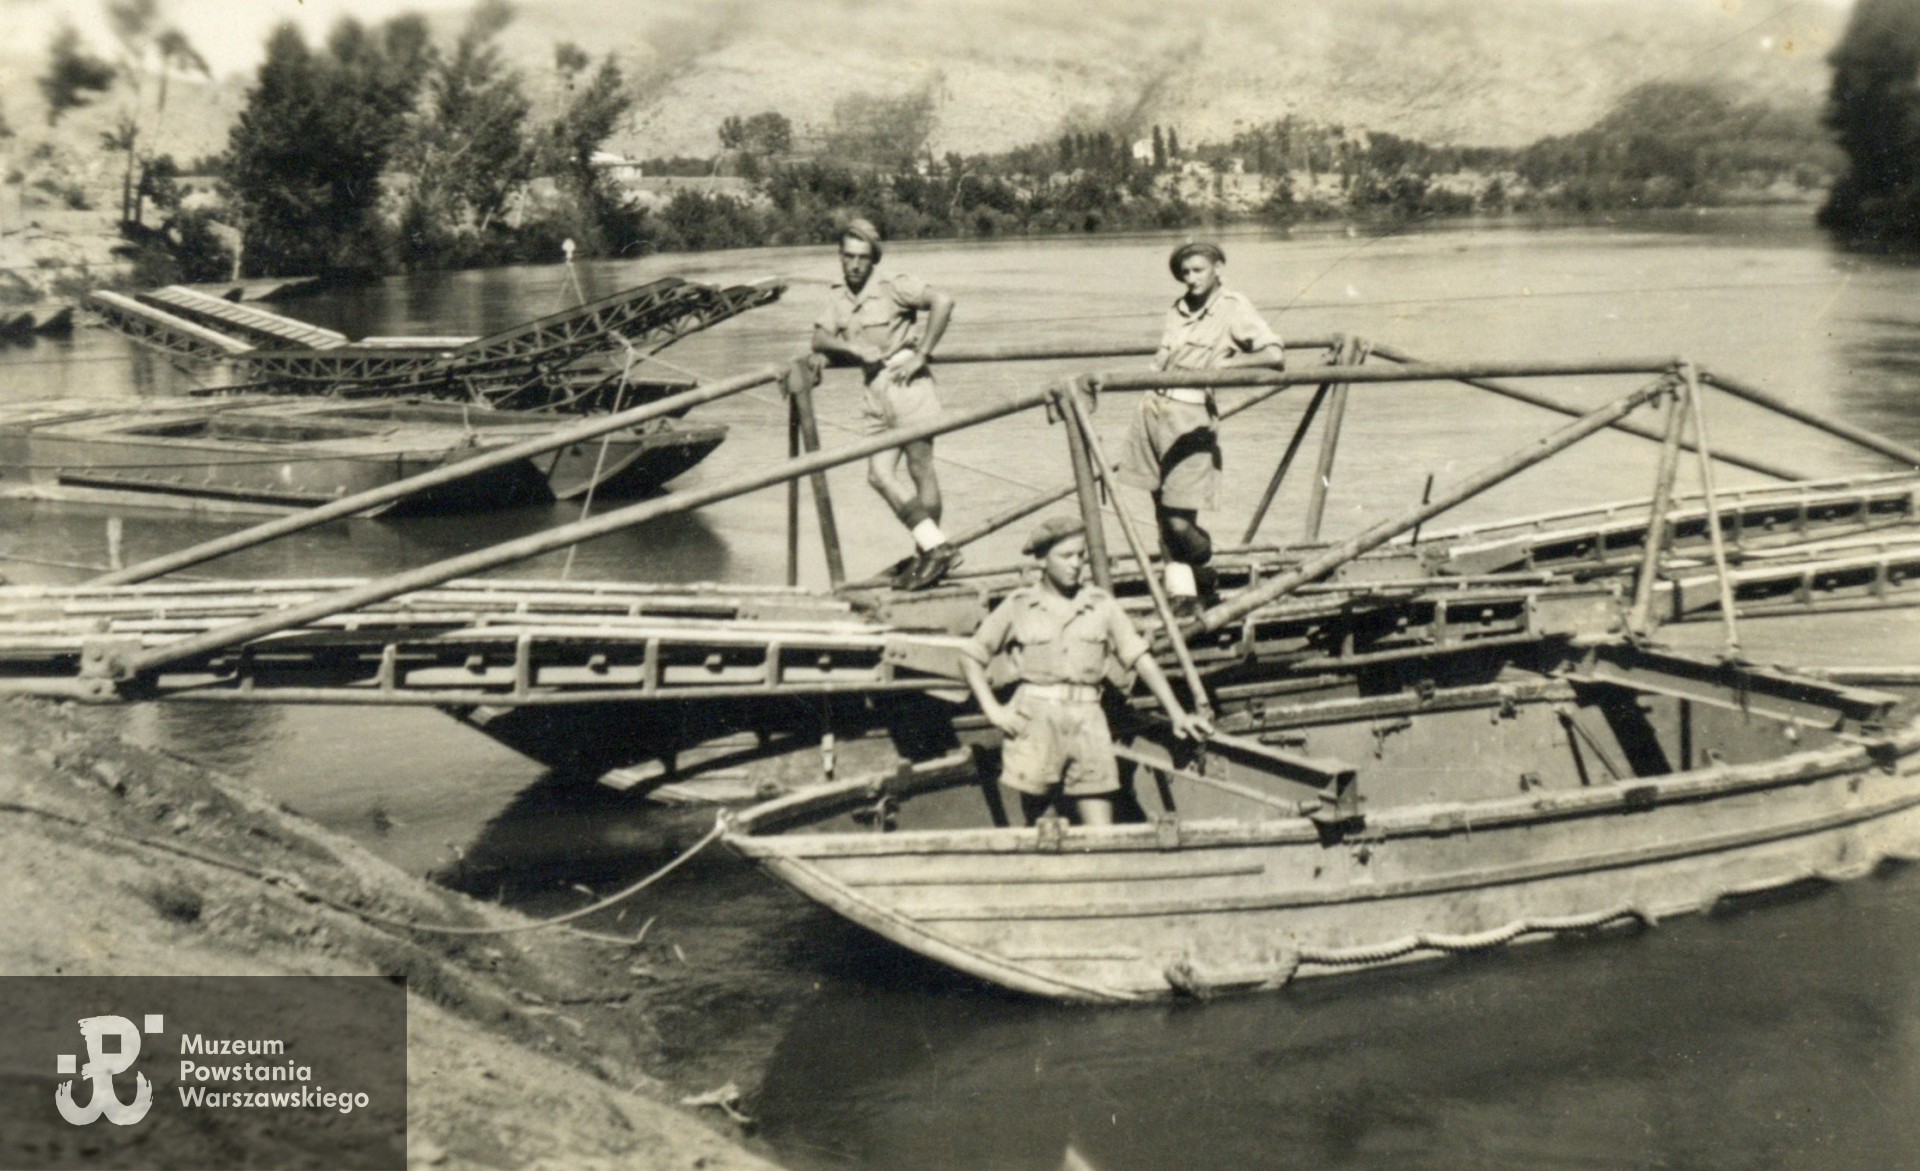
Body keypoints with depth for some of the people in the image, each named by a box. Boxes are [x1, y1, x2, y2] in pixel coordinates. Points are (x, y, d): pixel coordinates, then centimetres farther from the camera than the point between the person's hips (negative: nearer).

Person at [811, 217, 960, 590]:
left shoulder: (893, 287, -6)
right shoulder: (838, 299, 13)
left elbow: (942, 302, -16)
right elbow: (819, 339, 4)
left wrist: (921, 355, -16)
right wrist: (855, 348, -14)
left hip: (905, 381, -7)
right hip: (876, 388, 7)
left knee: (920, 469, -4)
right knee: (879, 472, -1)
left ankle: (933, 550, 3)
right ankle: (931, 546, 6)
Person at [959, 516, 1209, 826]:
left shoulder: (1101, 603, 9)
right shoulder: (1018, 606, 5)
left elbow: (1140, 657, 8)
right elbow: (971, 656, 11)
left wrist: (1176, 714, 1)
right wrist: (993, 711, -1)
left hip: (1088, 719, 1)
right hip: (1035, 718, -1)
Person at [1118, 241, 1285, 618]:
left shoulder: (1233, 308, -1)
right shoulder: (1179, 310, 16)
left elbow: (1276, 356, -10)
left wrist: (1225, 363, -15)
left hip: (1190, 416, -6)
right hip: (1153, 408, 6)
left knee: (1180, 520, -10)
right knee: (1163, 515, 6)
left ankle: (1206, 565, 21)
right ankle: (1182, 595, 16)